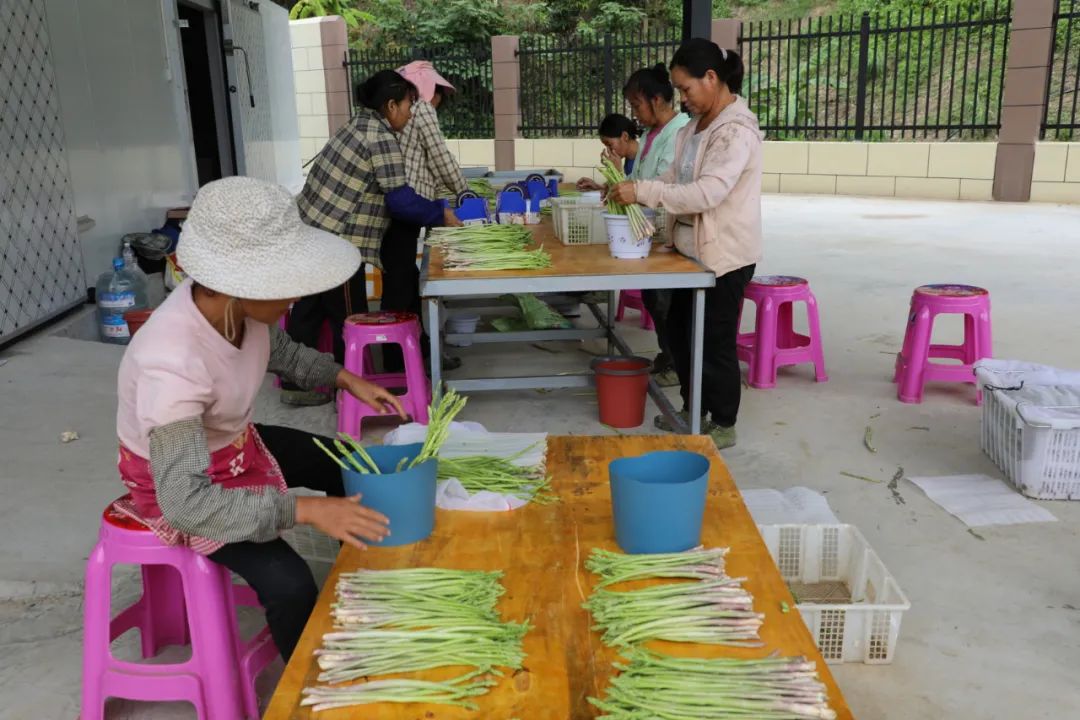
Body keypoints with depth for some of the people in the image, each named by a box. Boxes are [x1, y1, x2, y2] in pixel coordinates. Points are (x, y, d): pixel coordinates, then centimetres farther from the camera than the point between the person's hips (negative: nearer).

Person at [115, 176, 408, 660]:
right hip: (174, 481, -7)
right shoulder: (171, 363, -41)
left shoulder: (240, 304, -20)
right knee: (289, 583, -22)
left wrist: (347, 379, -5)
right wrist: (306, 510, -43)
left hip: (234, 444, 8)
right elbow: (187, 501, -41)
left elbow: (282, 352, 6)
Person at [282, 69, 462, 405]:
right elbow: (401, 200, -16)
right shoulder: (381, 138, -13)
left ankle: (295, 385, 26)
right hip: (335, 241, -9)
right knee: (349, 319, 4)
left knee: (309, 310, 16)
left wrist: (432, 210, 21)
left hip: (310, 231, 9)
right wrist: (441, 214, -1)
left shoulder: (359, 124, 16)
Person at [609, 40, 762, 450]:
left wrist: (643, 192, -28)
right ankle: (692, 408, 36)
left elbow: (706, 192, -30)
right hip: (691, 249, 9)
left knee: (714, 342, 2)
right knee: (679, 333, 18)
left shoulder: (737, 131, -20)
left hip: (725, 255, -9)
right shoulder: (697, 124, 9)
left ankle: (723, 425, 20)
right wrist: (633, 189, -4)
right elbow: (675, 177, 12)